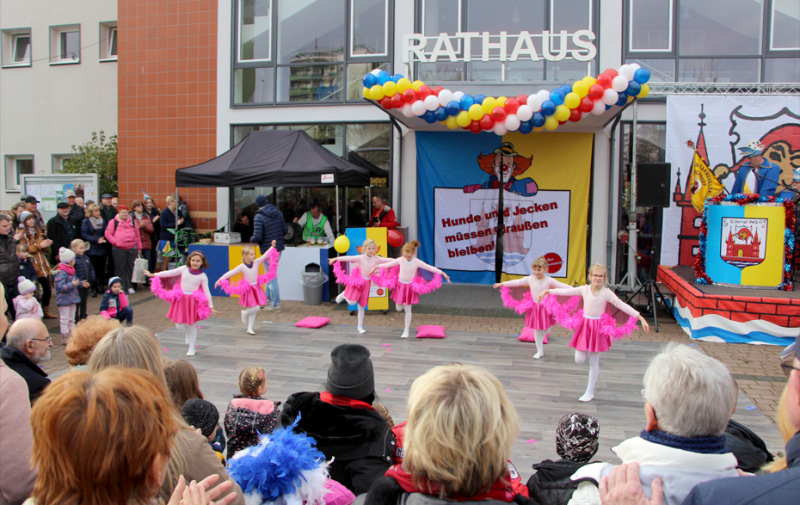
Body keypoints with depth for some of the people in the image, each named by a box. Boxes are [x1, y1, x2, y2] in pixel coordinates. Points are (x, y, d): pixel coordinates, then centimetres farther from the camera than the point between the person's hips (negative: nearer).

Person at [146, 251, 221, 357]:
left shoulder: (203, 276, -5)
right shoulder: (184, 269, 0)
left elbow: (207, 292, -2)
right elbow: (169, 273, 8)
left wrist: (211, 307, -3)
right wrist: (152, 275, 12)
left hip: (194, 301, -2)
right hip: (181, 300, 2)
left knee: (191, 324, 5)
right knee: (179, 325, 3)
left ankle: (191, 348, 20)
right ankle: (188, 334, 39)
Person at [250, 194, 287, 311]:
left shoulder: (259, 217, -16)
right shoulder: (278, 213, 4)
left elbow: (258, 237, -22)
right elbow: (285, 230, 7)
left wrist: (252, 239, 0)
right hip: (278, 248, 7)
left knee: (271, 277, 1)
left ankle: (275, 304, 7)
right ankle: (268, 299, 30)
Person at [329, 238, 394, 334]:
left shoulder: (376, 259, -6)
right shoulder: (360, 258, -16)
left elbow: (388, 260, -2)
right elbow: (348, 258, -19)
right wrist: (335, 259, -25)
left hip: (367, 283, 3)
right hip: (357, 281, -3)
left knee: (362, 305, 10)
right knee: (352, 302, -12)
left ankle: (360, 326, 20)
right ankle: (344, 295, 23)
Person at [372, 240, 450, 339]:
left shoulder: (417, 262, -13)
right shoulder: (400, 260, -9)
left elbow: (430, 268, -9)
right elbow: (389, 264, 3)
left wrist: (442, 273, -11)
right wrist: (377, 267, 7)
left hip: (410, 287, -2)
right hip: (400, 285, 2)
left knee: (407, 309, 0)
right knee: (399, 308, 11)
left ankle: (406, 331, 10)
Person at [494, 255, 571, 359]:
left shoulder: (549, 281, -12)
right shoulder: (529, 279, -6)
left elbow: (562, 285, -15)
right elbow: (516, 282, 0)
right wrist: (502, 284, 3)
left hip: (546, 307, -2)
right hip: (534, 307, 2)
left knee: (546, 330, 5)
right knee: (536, 331, 8)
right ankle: (540, 351, 21)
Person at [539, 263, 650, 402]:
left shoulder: (607, 293, -9)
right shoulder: (584, 289, -2)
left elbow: (623, 305, -13)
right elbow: (566, 291, 4)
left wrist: (641, 318, -19)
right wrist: (547, 291, 3)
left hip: (598, 327, -2)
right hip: (584, 325, 2)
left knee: (594, 363, 5)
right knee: (579, 360, 2)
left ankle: (590, 393, 17)